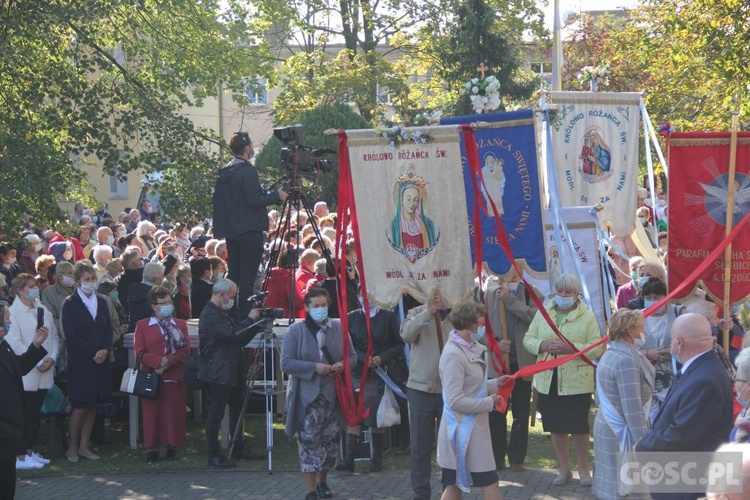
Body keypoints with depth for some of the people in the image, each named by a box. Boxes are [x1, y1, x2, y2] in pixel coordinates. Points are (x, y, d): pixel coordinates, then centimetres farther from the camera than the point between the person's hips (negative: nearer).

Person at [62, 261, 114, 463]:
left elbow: (108, 330, 12)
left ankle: (84, 446, 14)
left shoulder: (101, 302, 12)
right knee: (80, 406, -5)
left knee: (92, 406, 7)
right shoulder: (70, 304, -4)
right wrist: (92, 353, -14)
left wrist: (105, 350, -7)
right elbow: (71, 336, -10)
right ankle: (72, 447, 7)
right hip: (79, 363, -5)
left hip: (100, 362, 5)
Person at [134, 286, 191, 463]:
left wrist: (168, 361, -13)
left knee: (174, 413, 1)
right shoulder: (142, 326, 5)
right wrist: (159, 361, -17)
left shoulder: (180, 325, 11)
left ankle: (172, 446, 11)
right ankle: (152, 448, 6)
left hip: (174, 377, 1)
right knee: (152, 413, -1)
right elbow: (140, 353, -4)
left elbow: (185, 351, 1)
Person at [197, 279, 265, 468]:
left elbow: (240, 339, 18)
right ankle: (213, 456, 0)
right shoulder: (210, 315, -16)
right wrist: (250, 319, -14)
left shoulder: (222, 313, 16)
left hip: (231, 371, 10)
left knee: (237, 409, 14)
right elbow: (232, 336, -24)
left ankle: (239, 449, 23)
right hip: (218, 372, -10)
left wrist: (257, 325, 5)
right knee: (216, 413, -4)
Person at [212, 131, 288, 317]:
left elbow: (217, 199, 17)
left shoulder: (224, 171, 11)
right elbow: (254, 200, -19)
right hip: (249, 230, -8)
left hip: (230, 230, 8)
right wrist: (277, 196, -8)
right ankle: (244, 314, -6)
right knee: (248, 274, -5)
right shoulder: (247, 171, -15)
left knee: (234, 274, 12)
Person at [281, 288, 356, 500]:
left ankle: (322, 482, 31)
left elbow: (352, 356, 13)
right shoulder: (296, 331, -4)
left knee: (331, 441, 11)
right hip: (308, 397, -4)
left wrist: (343, 364, -10)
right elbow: (286, 363, -9)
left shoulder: (339, 328, 6)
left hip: (333, 394, 4)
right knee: (309, 441, -8)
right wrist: (314, 367, -19)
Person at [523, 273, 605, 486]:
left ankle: (583, 468, 19)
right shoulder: (543, 313, 7)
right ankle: (564, 469, 26)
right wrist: (543, 345, -14)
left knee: (579, 426, 1)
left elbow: (598, 348, -9)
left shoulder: (587, 317, -5)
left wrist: (572, 348, -23)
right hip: (548, 380, 4)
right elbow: (528, 339, 7)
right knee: (556, 427, 11)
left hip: (577, 381, -4)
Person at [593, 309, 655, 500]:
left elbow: (600, 397, 20)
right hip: (623, 434, -10)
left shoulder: (610, 354, 12)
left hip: (607, 426, 10)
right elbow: (633, 409, -23)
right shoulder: (626, 360, -20)